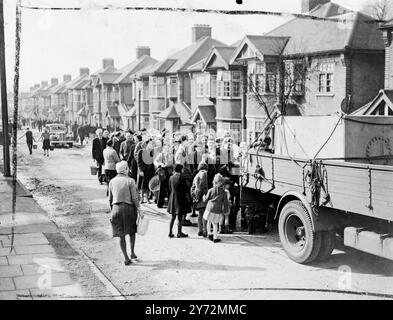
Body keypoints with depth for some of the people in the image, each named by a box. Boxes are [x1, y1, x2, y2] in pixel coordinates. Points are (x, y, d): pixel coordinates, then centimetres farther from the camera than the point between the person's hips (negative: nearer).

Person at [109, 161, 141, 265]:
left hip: (116, 208, 3)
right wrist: (139, 210, -4)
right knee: (132, 231, 22)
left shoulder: (112, 181, 3)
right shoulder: (130, 181, -8)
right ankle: (132, 252, 20)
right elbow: (134, 198, -10)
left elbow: (110, 199, 8)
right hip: (129, 208, -2)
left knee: (121, 235, 9)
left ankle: (126, 258, 7)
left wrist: (112, 211, 19)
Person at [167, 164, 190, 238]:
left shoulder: (171, 178, 0)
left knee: (173, 217, 14)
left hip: (173, 198, 6)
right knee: (180, 217, 5)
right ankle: (179, 233, 10)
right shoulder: (181, 178, -17)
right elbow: (185, 189, -11)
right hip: (180, 199, -6)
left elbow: (170, 189, 9)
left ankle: (170, 233, 16)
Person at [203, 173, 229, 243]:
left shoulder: (211, 190, -6)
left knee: (209, 221, 21)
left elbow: (205, 200, 0)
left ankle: (209, 233, 23)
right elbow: (225, 202, 0)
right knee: (215, 224, 9)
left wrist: (204, 196, 22)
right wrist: (225, 210, 10)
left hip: (210, 208, 0)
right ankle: (215, 237, 11)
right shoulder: (223, 192, -4)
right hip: (218, 210, 0)